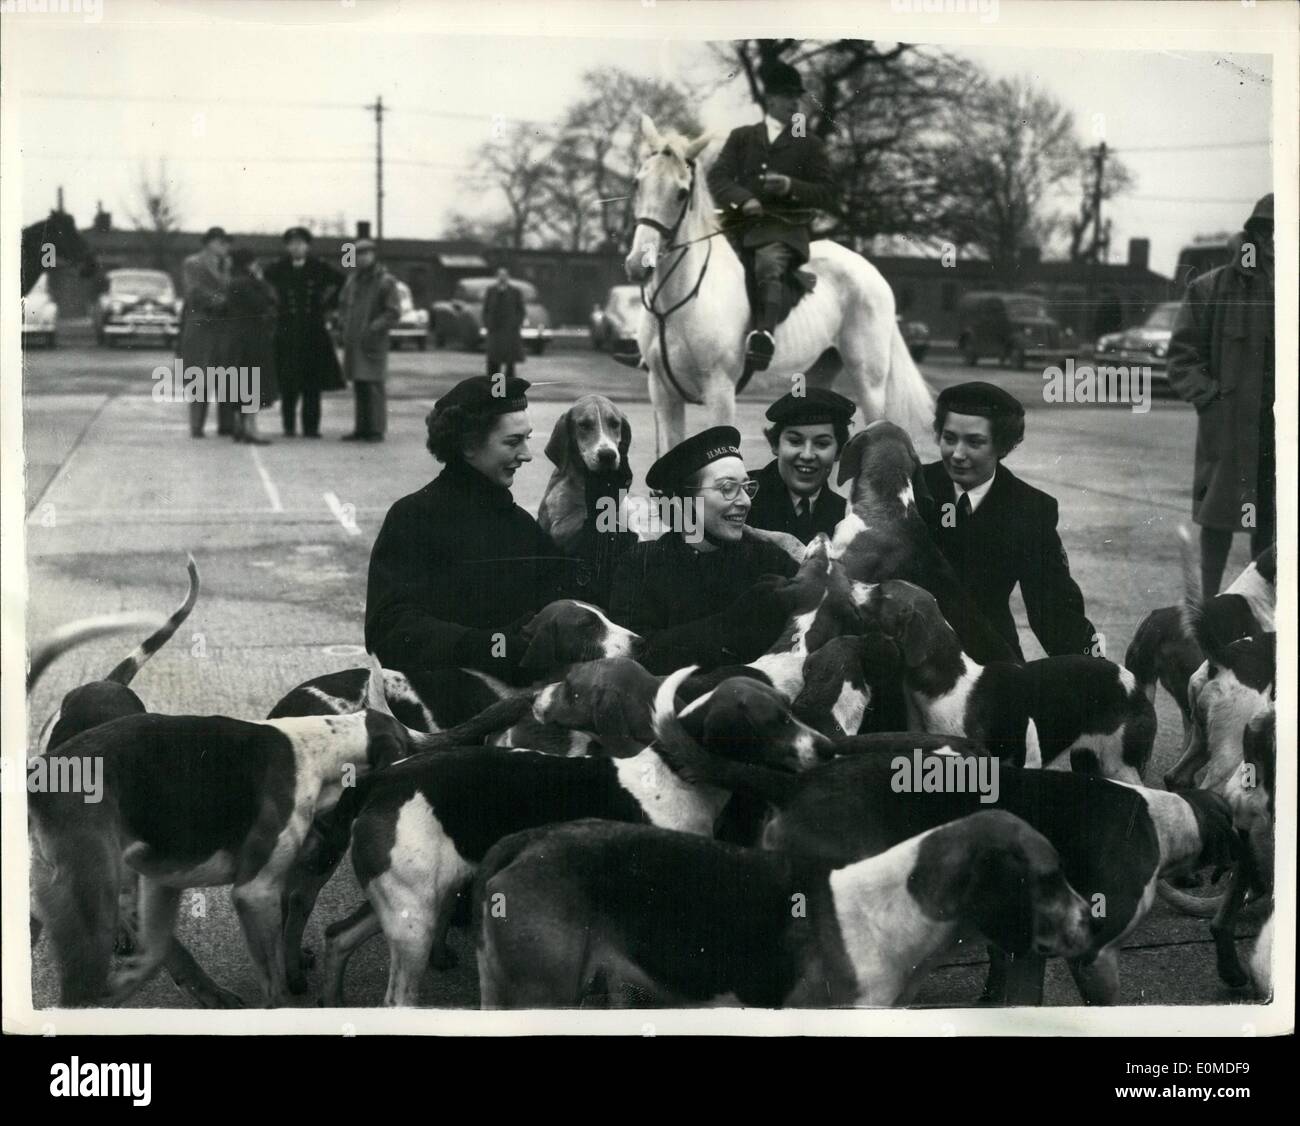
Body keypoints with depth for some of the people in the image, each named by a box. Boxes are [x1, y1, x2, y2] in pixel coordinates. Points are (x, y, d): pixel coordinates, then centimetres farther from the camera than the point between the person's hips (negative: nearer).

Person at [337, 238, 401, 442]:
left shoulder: (385, 281, -4)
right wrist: (343, 324, 12)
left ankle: (376, 430, -7)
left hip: (373, 342, -6)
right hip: (353, 341, 6)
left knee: (373, 386, -10)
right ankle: (362, 429, 12)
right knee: (359, 387, 7)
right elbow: (343, 304, 28)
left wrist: (374, 328, -15)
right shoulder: (353, 280, 14)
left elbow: (394, 312, -7)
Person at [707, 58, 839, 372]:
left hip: (784, 230, -4)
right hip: (742, 224, 4)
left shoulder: (808, 146, 13)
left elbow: (829, 194, 7)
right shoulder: (741, 137, 18)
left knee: (767, 265, -34)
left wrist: (791, 187, -12)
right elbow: (718, 176, 7)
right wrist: (742, 199, -15)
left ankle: (764, 335, -46)